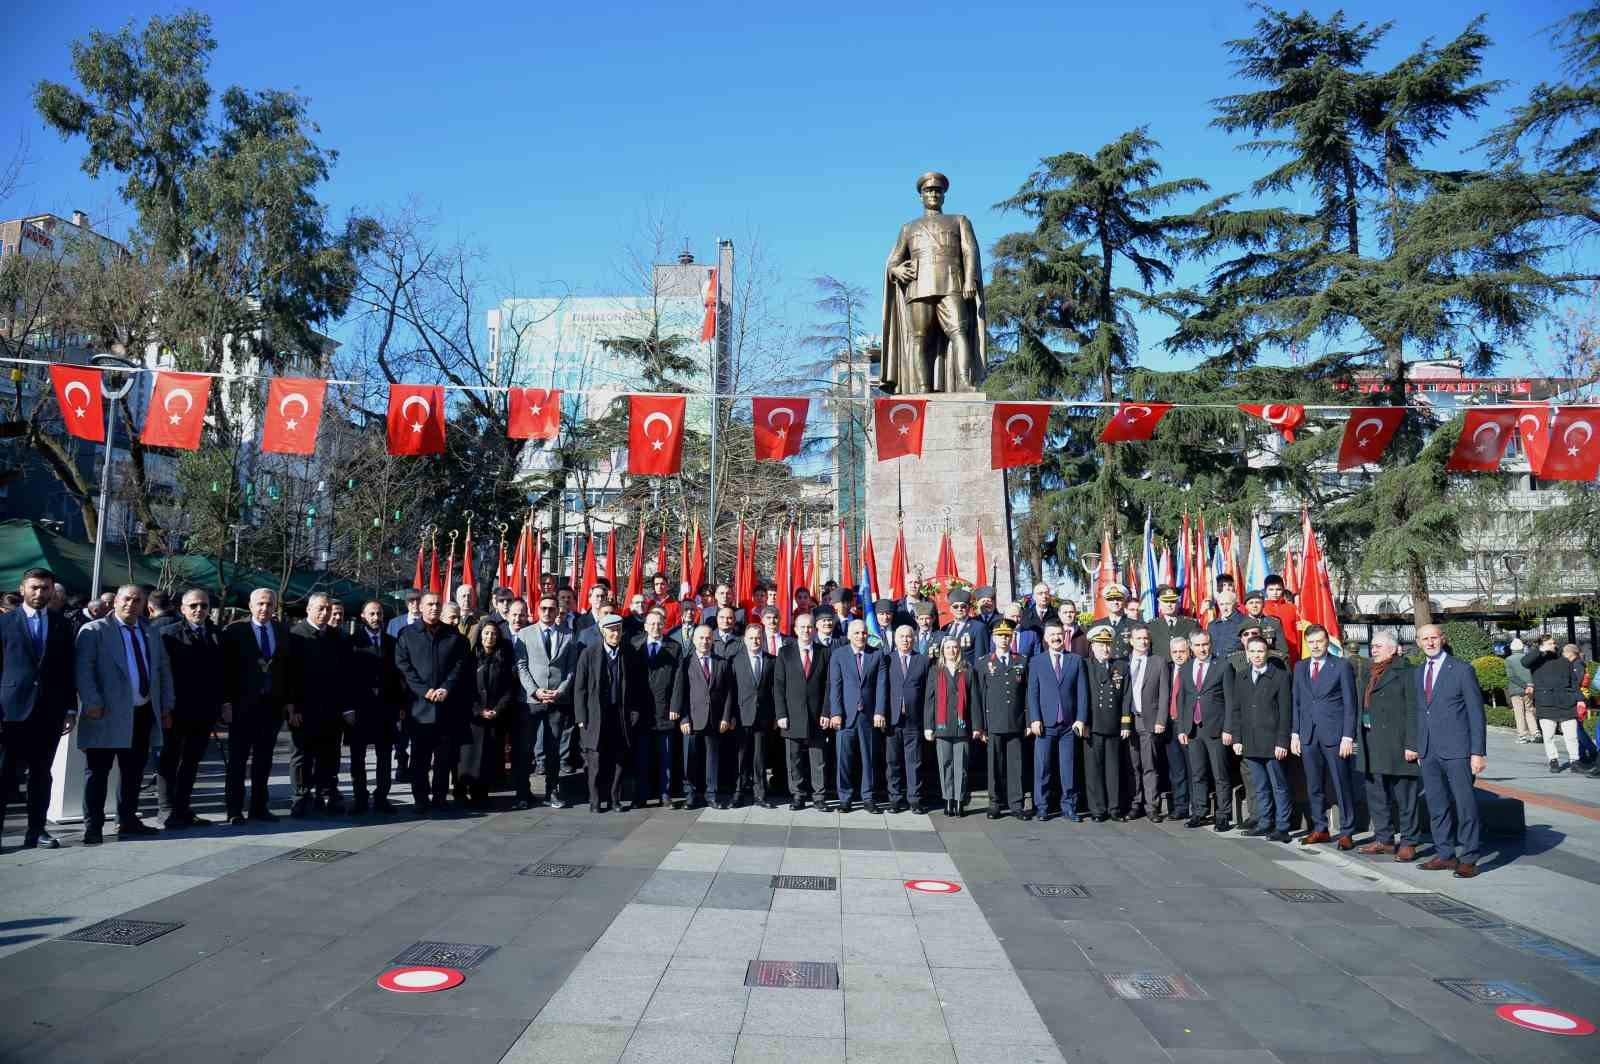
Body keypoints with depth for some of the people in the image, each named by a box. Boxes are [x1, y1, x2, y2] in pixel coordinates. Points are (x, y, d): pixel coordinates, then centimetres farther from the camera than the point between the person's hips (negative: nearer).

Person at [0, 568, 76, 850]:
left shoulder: (62, 624, 10)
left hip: (50, 710, 2)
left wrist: (70, 708, 4)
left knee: (41, 772, 8)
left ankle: (36, 830, 13)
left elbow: (68, 668, 10)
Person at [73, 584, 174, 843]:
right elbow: (83, 669, -10)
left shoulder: (150, 633, 15)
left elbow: (164, 670, 18)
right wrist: (92, 703, -19)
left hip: (144, 713, 6)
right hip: (108, 714, -6)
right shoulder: (94, 630, -2)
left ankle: (128, 820, 25)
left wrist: (166, 706, 13)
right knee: (98, 771, 1)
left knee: (134, 771, 13)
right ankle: (93, 826, 8)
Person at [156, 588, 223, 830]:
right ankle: (168, 812, 10)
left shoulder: (216, 636, 10)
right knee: (169, 761, 4)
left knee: (191, 762, 12)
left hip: (205, 710, 5)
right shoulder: (169, 634, -4)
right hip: (177, 710, -5)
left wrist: (219, 705, 5)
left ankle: (182, 810, 21)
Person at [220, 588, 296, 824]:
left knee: (264, 759, 10)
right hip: (243, 705, -4)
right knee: (238, 758, 3)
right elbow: (226, 669, -5)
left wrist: (289, 701, 5)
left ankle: (259, 807, 17)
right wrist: (226, 702, -10)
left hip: (273, 704, 4)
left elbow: (289, 669, 9)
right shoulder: (234, 631, -3)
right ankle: (235, 809, 10)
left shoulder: (282, 632, 8)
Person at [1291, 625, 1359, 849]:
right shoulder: (1299, 667, 12)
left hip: (1334, 735, -4)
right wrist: (1295, 734, 8)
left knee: (1343, 786, 1)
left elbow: (1349, 704, -4)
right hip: (1308, 736, 4)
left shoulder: (1342, 666, -1)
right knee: (1314, 786, 10)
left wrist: (1347, 737, -10)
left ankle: (1346, 832, 10)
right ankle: (1319, 829, 20)